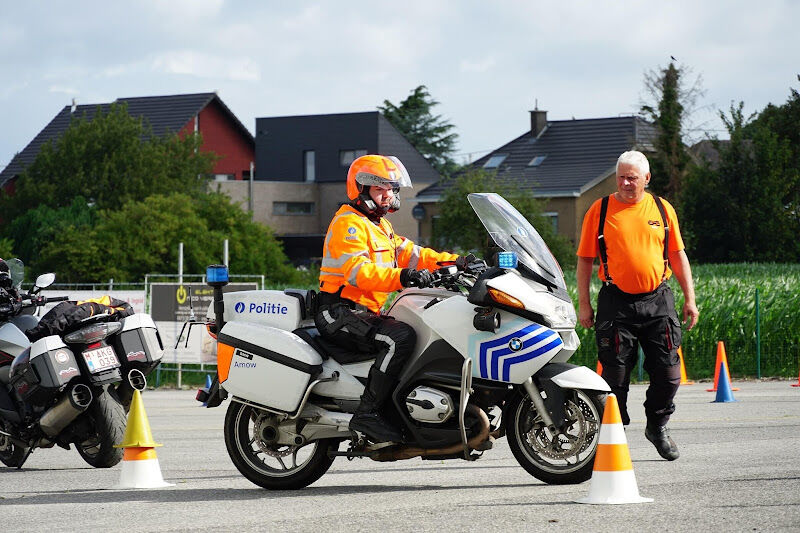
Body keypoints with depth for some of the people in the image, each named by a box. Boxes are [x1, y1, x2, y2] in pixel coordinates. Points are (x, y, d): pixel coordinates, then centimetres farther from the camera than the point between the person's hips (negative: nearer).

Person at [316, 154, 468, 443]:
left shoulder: (380, 225, 22)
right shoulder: (349, 224, -12)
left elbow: (409, 253, 18)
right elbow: (358, 271, -27)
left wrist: (453, 261, 3)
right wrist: (401, 276, -42)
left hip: (368, 311, 11)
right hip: (340, 313, -11)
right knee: (400, 338, -32)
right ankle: (367, 414, -32)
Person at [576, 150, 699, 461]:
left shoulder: (662, 209, 8)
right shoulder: (600, 210, 1)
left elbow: (677, 256, 13)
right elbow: (585, 260, 3)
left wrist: (689, 299, 8)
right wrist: (583, 304, -2)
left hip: (658, 301, 2)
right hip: (616, 303, -2)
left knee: (668, 373, 2)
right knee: (616, 374, -1)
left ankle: (657, 426, 24)